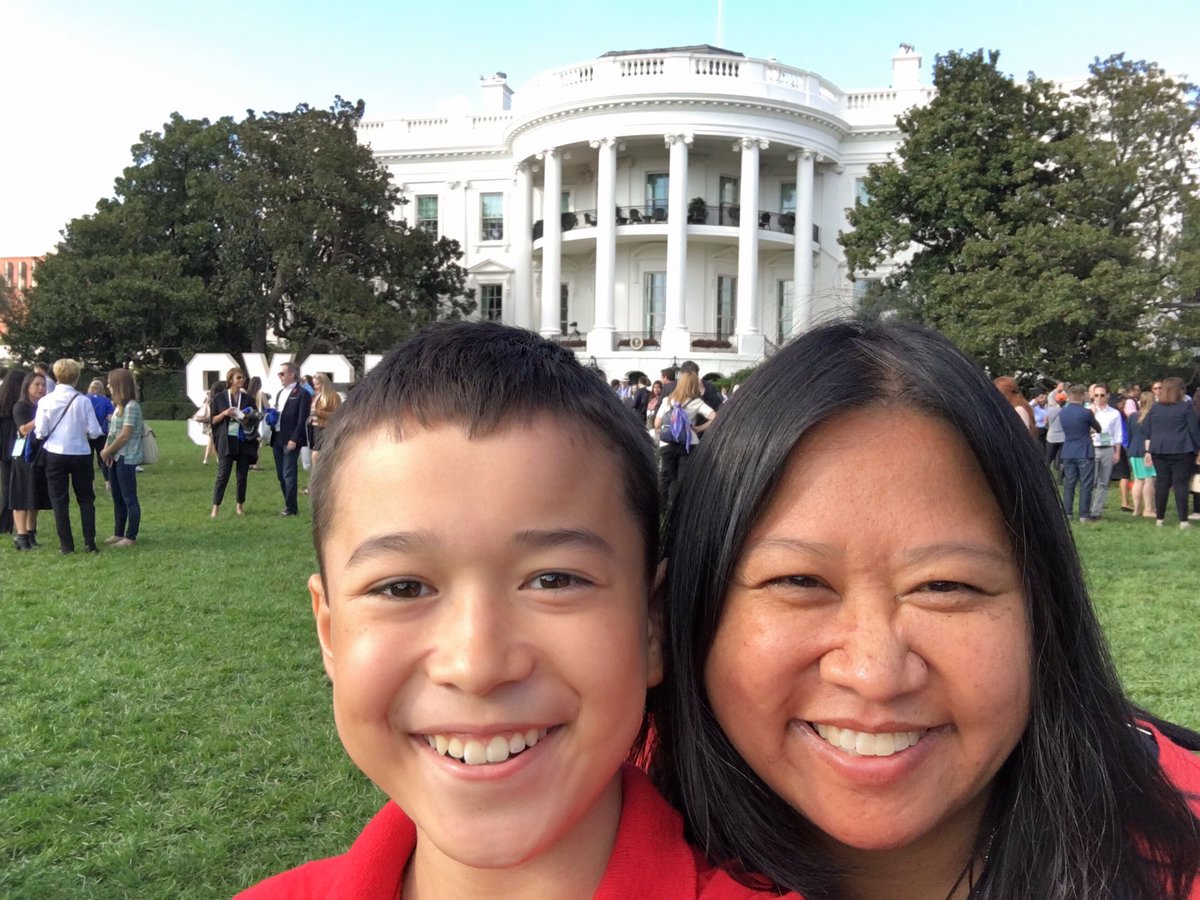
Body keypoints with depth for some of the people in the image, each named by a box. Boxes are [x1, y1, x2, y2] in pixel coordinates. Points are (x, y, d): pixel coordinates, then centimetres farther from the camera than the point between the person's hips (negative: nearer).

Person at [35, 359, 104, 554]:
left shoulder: (45, 401, -8)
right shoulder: (83, 401, -9)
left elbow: (40, 432, -7)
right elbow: (94, 431, -8)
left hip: (55, 455, 0)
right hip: (80, 454, 0)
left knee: (59, 500, 10)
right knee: (86, 499, 12)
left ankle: (66, 545, 10)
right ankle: (90, 543, 7)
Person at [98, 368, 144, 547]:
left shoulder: (131, 406, -15)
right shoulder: (119, 405, 14)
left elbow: (125, 435, -18)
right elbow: (113, 431, 15)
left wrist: (107, 451, -9)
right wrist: (107, 450, 0)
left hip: (127, 458, -10)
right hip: (117, 457, 10)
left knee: (129, 498, -4)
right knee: (118, 498, 14)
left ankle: (131, 537, 1)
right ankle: (118, 533, 23)